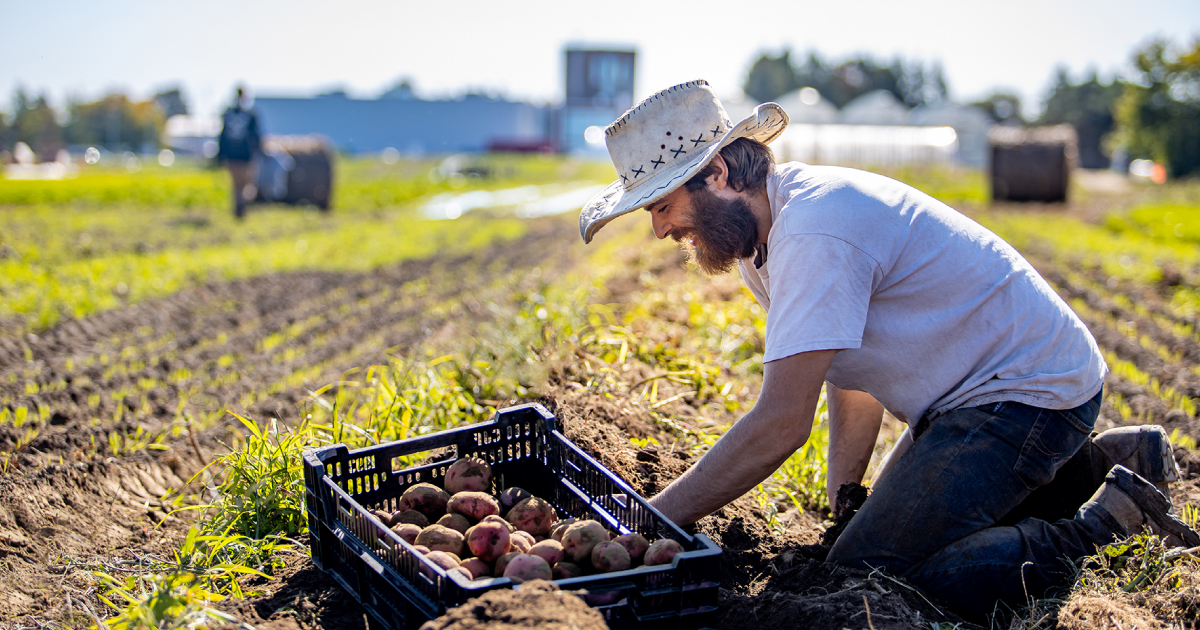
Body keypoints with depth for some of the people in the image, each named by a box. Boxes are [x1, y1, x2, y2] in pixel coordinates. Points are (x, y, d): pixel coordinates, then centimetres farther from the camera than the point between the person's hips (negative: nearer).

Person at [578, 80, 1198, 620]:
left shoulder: (814, 232, -27)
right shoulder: (758, 225, 5)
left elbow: (780, 426, -31)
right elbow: (853, 373, 13)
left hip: (1027, 393, -10)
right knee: (888, 522, 24)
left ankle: (1105, 519, -6)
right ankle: (1099, 463, 25)